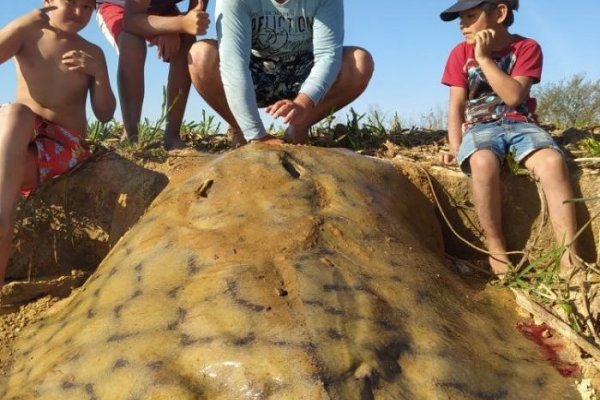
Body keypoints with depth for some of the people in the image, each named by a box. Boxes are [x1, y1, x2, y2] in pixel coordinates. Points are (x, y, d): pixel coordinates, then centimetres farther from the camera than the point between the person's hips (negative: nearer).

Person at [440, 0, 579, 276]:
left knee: (553, 161, -33)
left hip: (520, 123, 0)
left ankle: (569, 256, -31)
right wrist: (456, 147, -10)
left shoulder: (526, 47, 3)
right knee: (483, 162, -37)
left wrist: (483, 58, -12)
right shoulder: (460, 53, 8)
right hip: (480, 126, 0)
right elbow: (456, 106, 3)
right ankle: (496, 248, -23)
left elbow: (513, 97, -12)